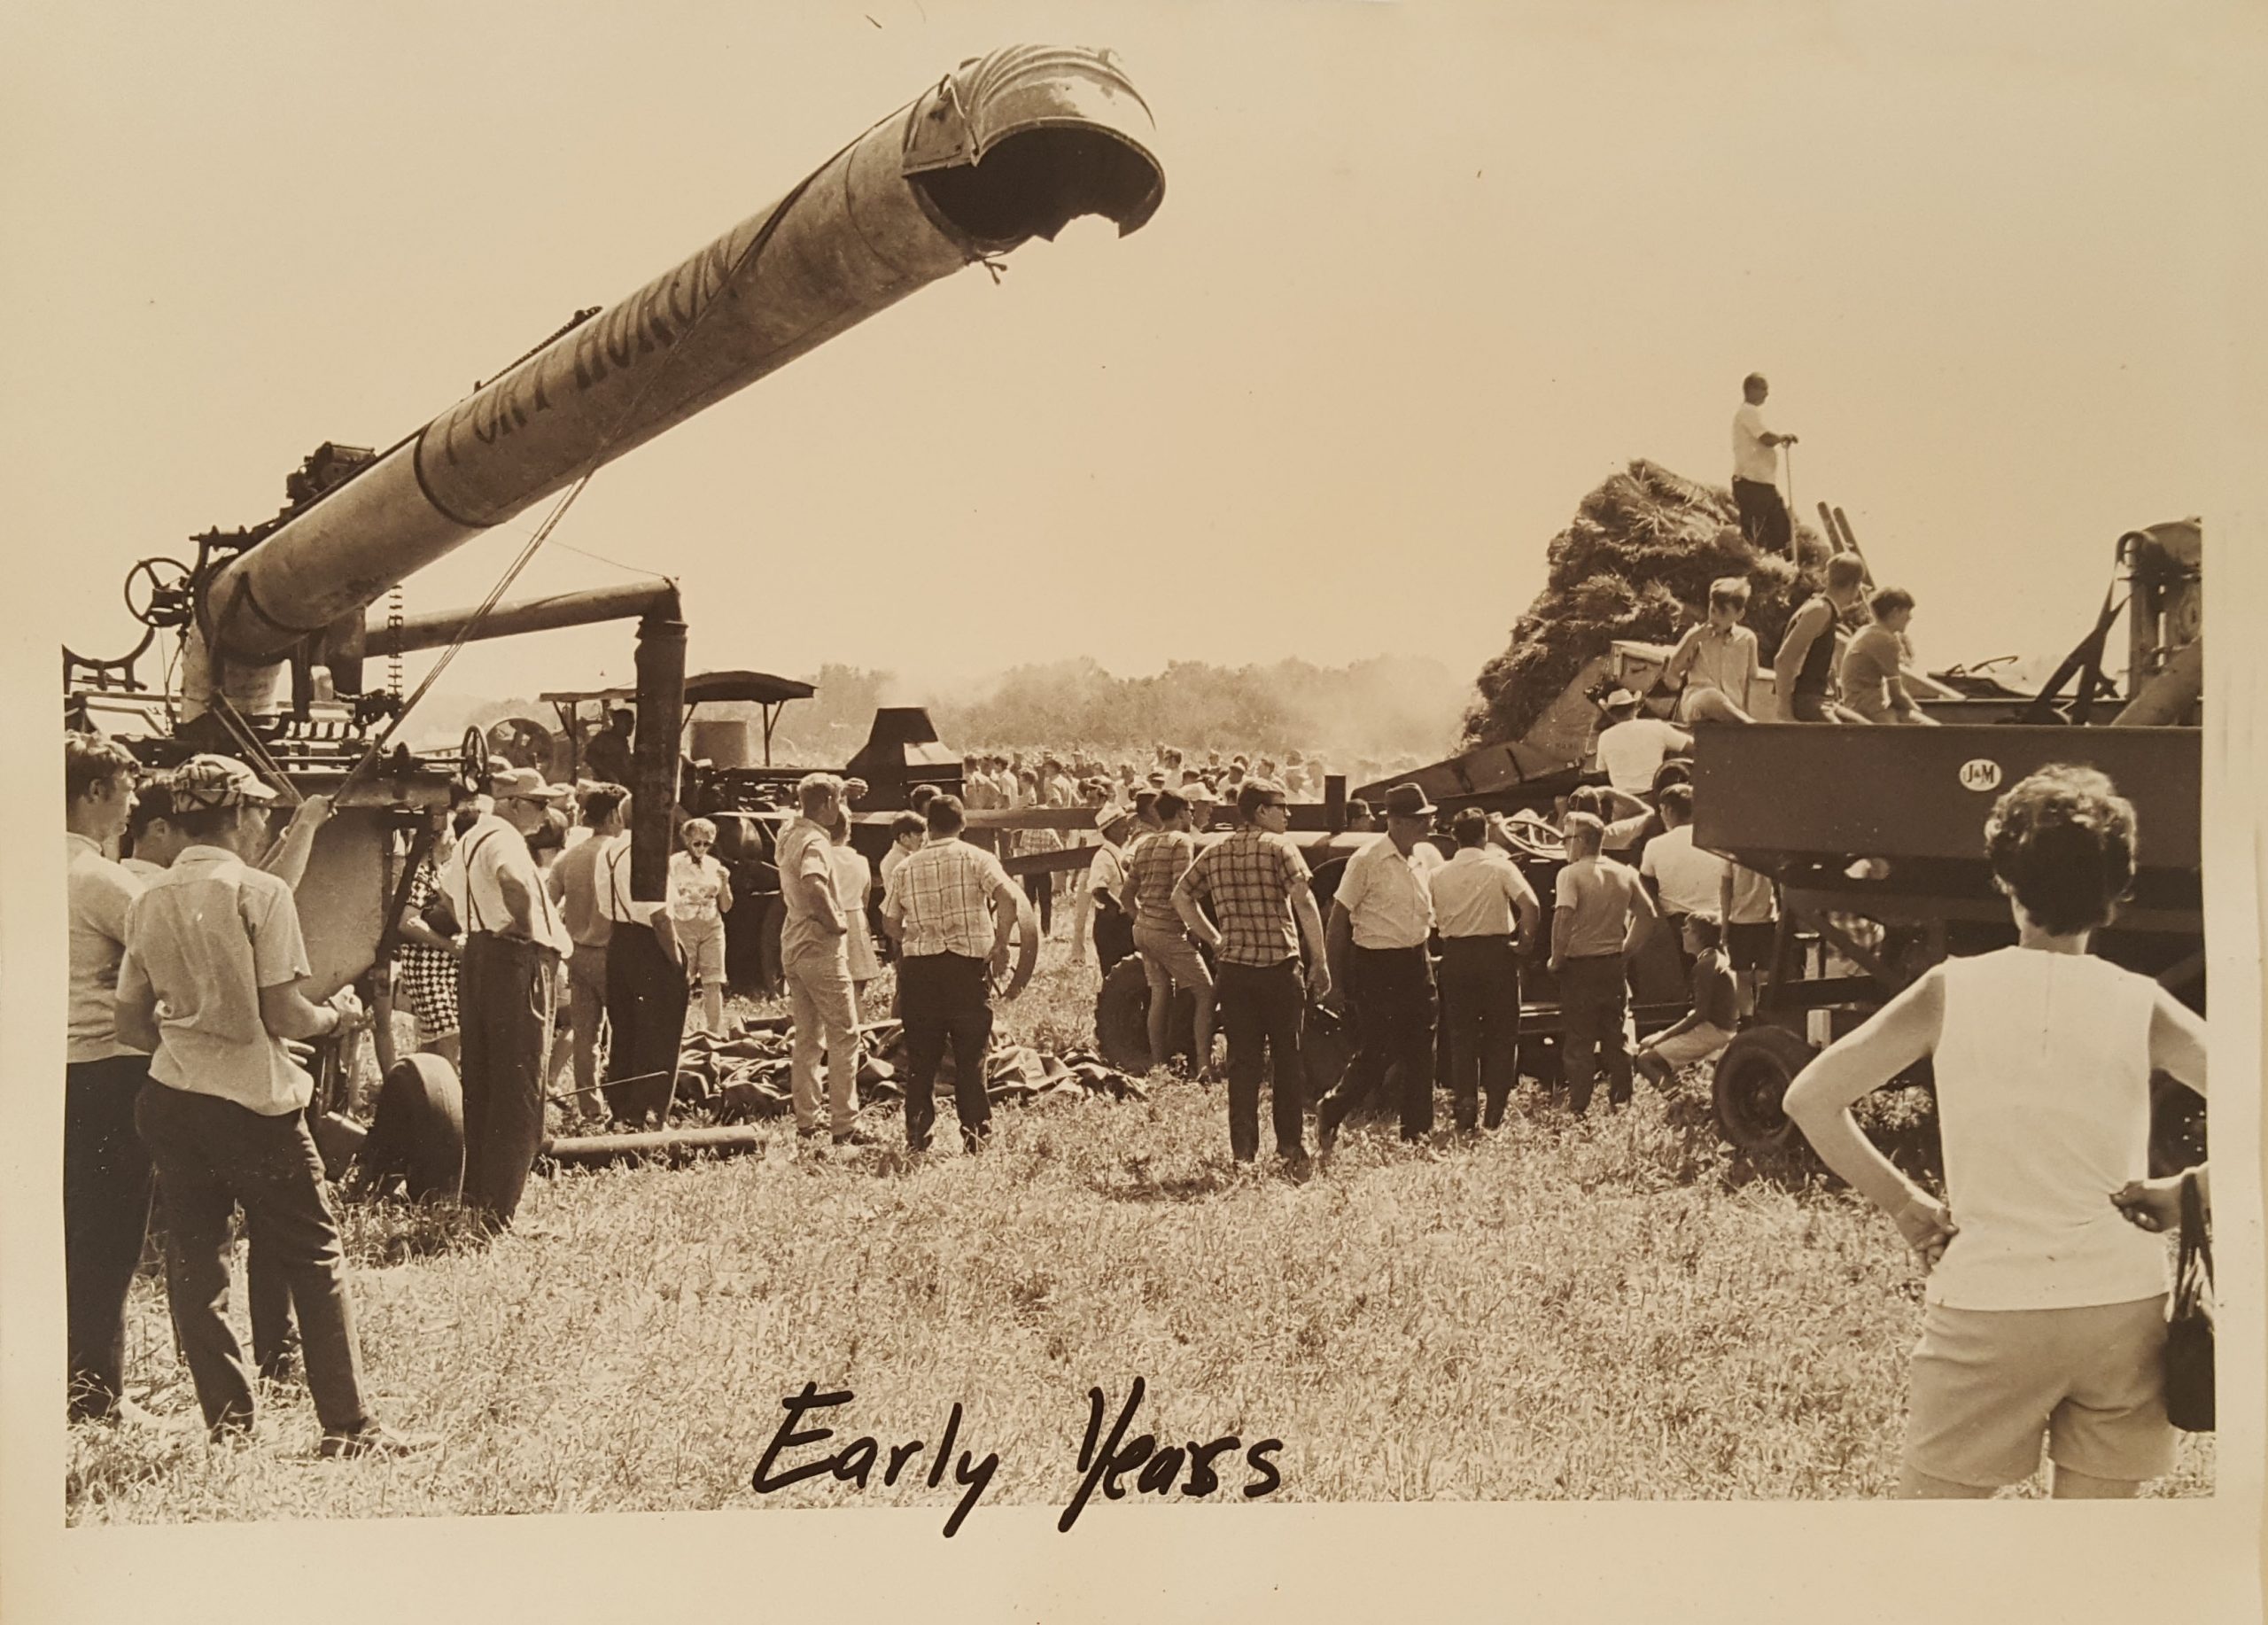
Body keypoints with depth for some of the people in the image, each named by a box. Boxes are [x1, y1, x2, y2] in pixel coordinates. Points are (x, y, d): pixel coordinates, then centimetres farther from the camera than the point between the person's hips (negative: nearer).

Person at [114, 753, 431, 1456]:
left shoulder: (148, 902, 6)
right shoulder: (259, 893, -11)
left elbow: (132, 1024, 8)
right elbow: (284, 1014, -14)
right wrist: (337, 1015, 5)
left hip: (171, 1100, 6)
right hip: (254, 1101, -6)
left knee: (194, 1262, 11)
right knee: (315, 1259, 3)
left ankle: (227, 1423, 15)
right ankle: (350, 1427, 4)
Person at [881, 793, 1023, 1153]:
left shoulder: (906, 868, 7)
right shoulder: (976, 859, -1)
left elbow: (890, 924, 10)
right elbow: (1008, 897, -16)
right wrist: (1001, 944, -6)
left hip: (918, 965, 2)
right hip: (967, 963, -2)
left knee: (921, 1056, 8)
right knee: (970, 1055, 5)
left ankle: (917, 1134, 9)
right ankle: (975, 1133, 5)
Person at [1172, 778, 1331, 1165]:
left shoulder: (1214, 854, 9)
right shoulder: (1278, 848, -7)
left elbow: (1181, 897, 11)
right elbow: (1305, 904, -14)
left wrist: (1214, 939, 12)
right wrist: (1320, 961, -10)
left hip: (1234, 969, 4)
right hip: (1279, 965, -4)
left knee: (1242, 1060, 8)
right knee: (1287, 1058, 7)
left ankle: (1243, 1148, 8)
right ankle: (1291, 1145, 10)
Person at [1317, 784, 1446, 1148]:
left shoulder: (1428, 857, 5)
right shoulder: (1367, 861, -13)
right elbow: (1338, 921, -9)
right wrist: (1338, 978, -9)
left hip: (1417, 964, 6)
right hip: (1376, 967, -6)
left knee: (1420, 1052, 8)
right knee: (1376, 1055, -4)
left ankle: (1418, 1130, 18)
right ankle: (1330, 1112, 17)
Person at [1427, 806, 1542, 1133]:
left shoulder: (1439, 874, 2)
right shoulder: (1500, 867, -6)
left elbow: (1435, 919, -1)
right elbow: (1531, 906, -17)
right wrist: (1524, 940, -4)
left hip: (1455, 955, 2)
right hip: (1496, 952, -2)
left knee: (1461, 1034, 10)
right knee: (1501, 1034, 8)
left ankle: (1465, 1109, 3)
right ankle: (1495, 1114, 5)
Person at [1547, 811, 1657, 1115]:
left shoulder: (1571, 874, -13)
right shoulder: (1624, 874, 6)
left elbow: (1563, 918, -24)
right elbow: (1647, 913, 13)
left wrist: (1556, 958, -14)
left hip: (1580, 966, -5)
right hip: (1614, 964, 5)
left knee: (1578, 1043, 0)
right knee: (1616, 1038, 15)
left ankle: (1579, 1109, -1)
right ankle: (1621, 1101, 18)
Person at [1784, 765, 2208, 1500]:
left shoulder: (1952, 991, -4)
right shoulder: (2139, 1006, -4)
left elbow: (1809, 1097, -3)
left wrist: (1903, 1202, 5)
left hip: (1987, 1307, -1)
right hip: (2122, 1307, 1)